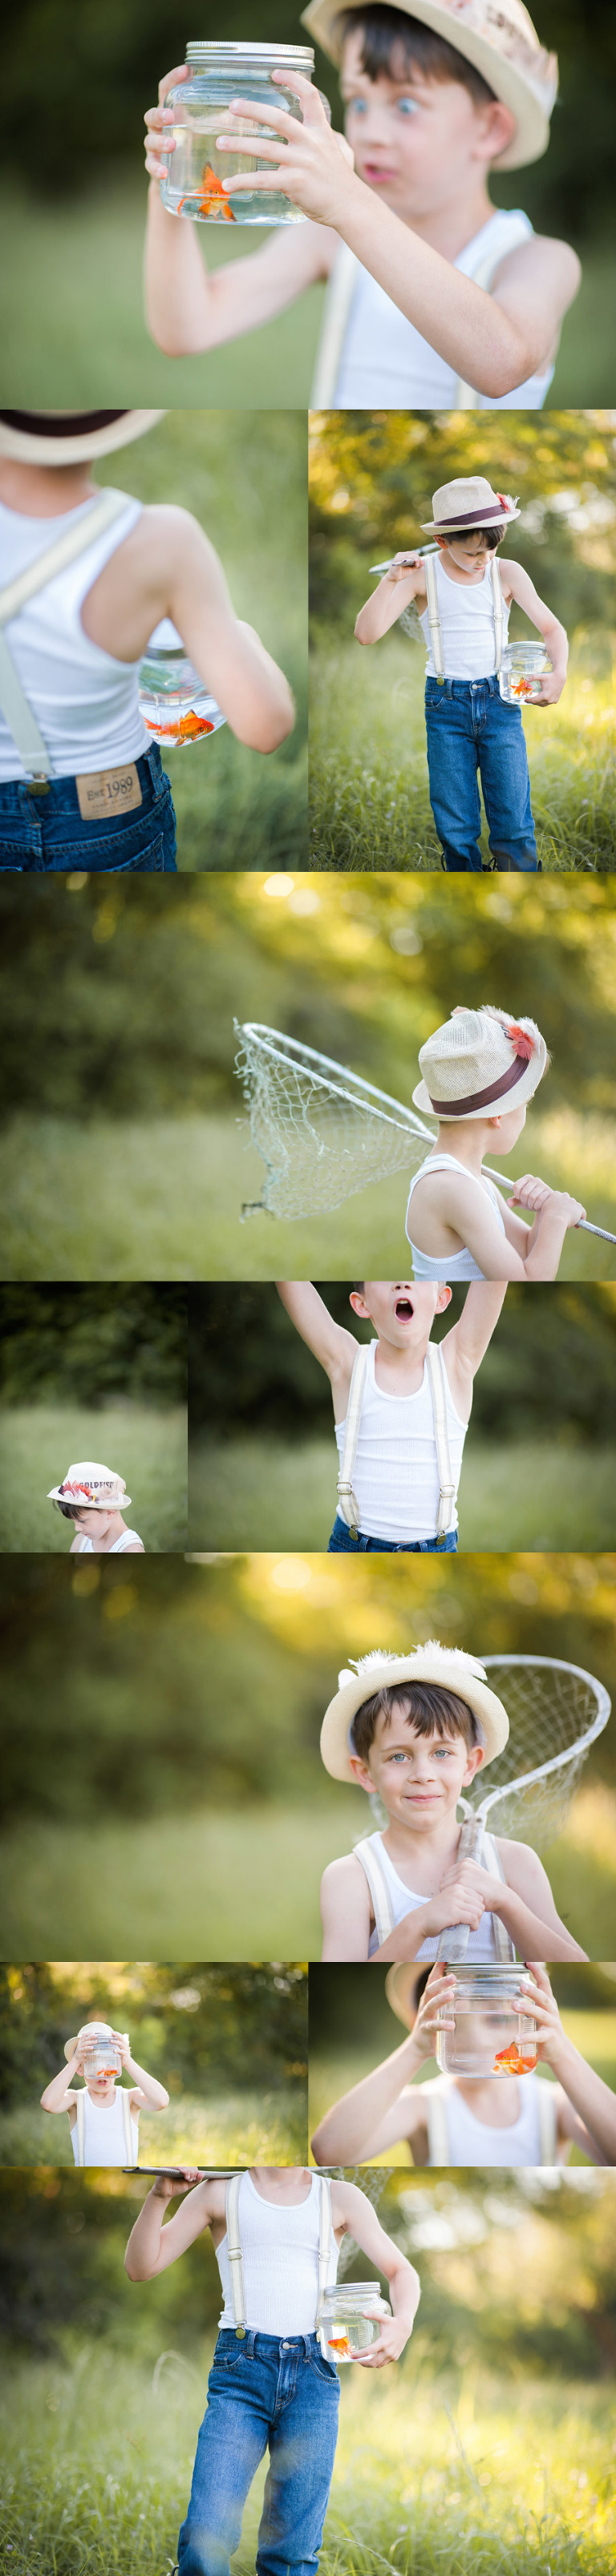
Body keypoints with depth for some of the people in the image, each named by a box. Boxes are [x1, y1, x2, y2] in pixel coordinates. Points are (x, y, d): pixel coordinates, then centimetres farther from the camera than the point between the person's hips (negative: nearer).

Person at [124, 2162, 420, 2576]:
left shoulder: (340, 2198, 13)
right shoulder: (220, 2193, 10)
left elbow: (401, 2270, 12)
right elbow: (142, 2267, 7)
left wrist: (402, 2322, -10)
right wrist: (160, 2195, -9)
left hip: (314, 2374, 1)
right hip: (241, 2371, -1)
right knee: (206, 2536, -16)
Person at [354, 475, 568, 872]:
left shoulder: (508, 574, 0)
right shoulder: (422, 576, -4)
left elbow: (552, 628, 6)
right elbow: (367, 633, -10)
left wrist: (559, 673, -12)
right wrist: (392, 580, -22)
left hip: (500, 703, 0)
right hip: (446, 705, 0)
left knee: (514, 822, -6)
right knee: (455, 828, 1)